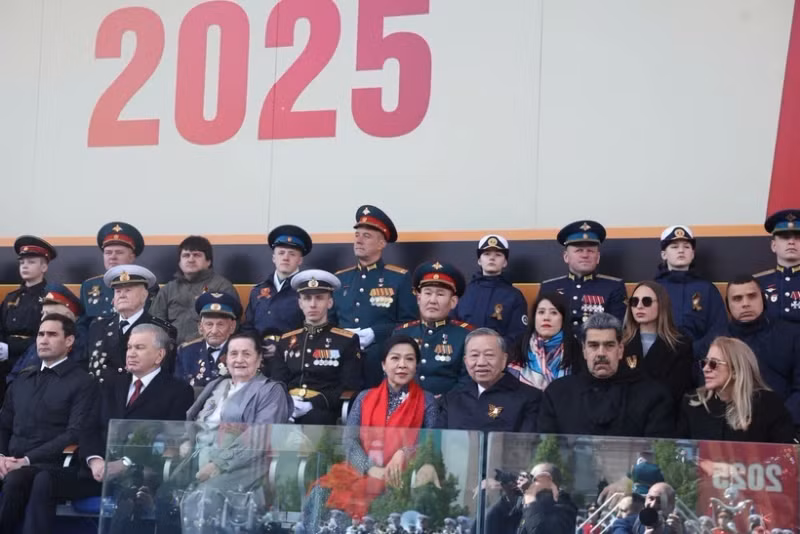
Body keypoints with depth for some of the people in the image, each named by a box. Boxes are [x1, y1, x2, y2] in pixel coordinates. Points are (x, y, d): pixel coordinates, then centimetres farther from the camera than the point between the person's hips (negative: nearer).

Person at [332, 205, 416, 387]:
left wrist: (375, 333, -15)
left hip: (381, 364, -3)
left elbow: (410, 324, -2)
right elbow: (329, 321, 19)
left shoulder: (400, 278, 3)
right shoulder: (339, 278, 16)